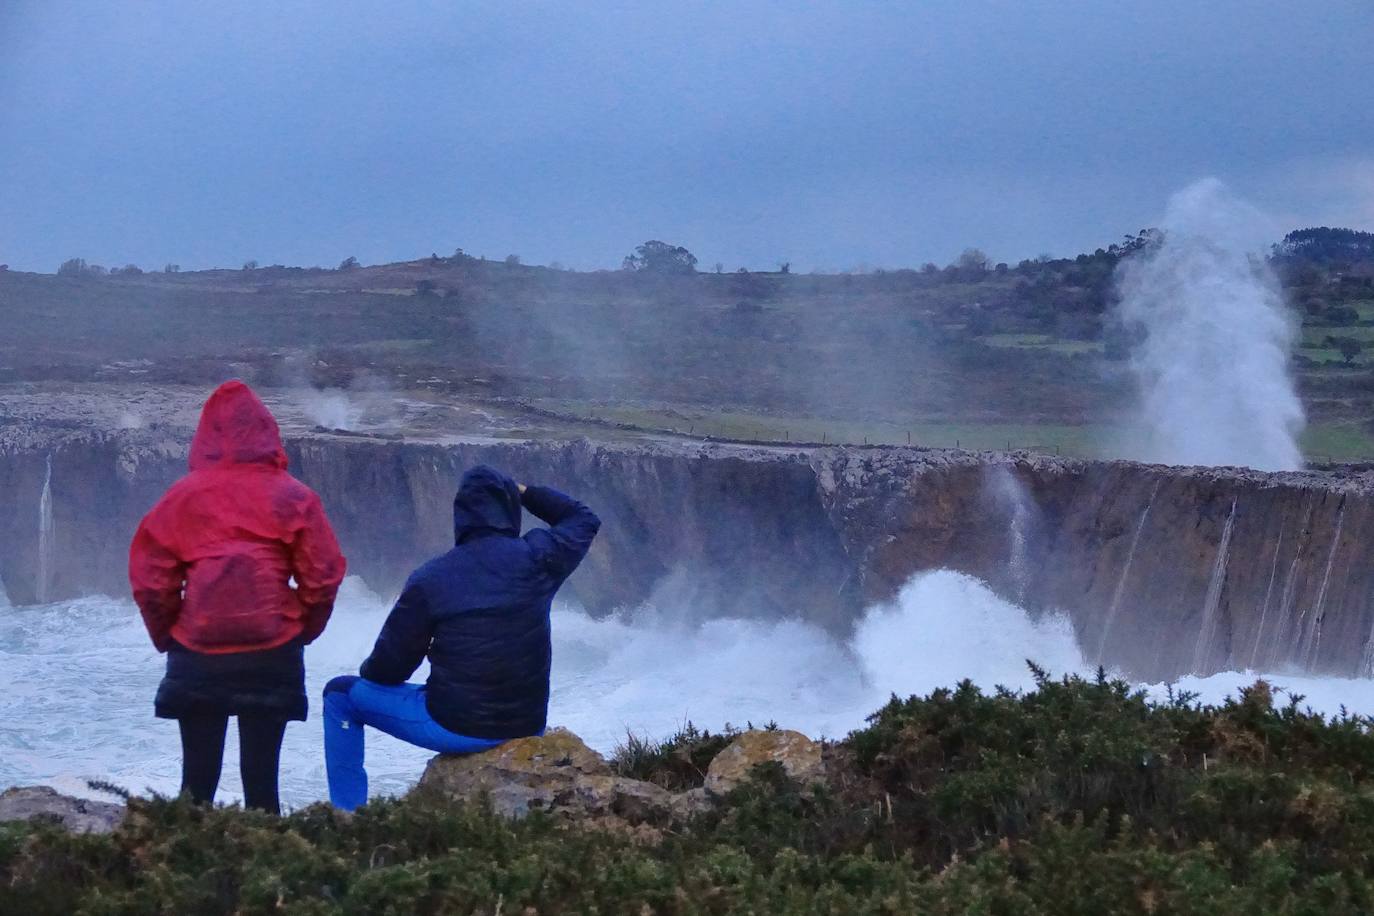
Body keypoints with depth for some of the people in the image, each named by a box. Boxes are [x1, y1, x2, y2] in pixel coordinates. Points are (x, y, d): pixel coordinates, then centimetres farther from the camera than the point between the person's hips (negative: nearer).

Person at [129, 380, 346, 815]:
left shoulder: (182, 497, 0)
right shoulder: (293, 498, -1)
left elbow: (150, 579, 0)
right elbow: (322, 577, -1)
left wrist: (169, 637, 14)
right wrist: (301, 632, 14)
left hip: (197, 656, 0)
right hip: (272, 656, 0)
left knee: (198, 778, 9)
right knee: (261, 777, 4)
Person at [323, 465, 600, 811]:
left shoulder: (429, 579, -12)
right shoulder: (535, 559, -7)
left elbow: (389, 668, -5)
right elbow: (584, 519, 15)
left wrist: (369, 671, 18)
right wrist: (524, 491, 17)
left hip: (457, 730, -4)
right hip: (528, 728, 4)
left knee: (340, 694, 15)